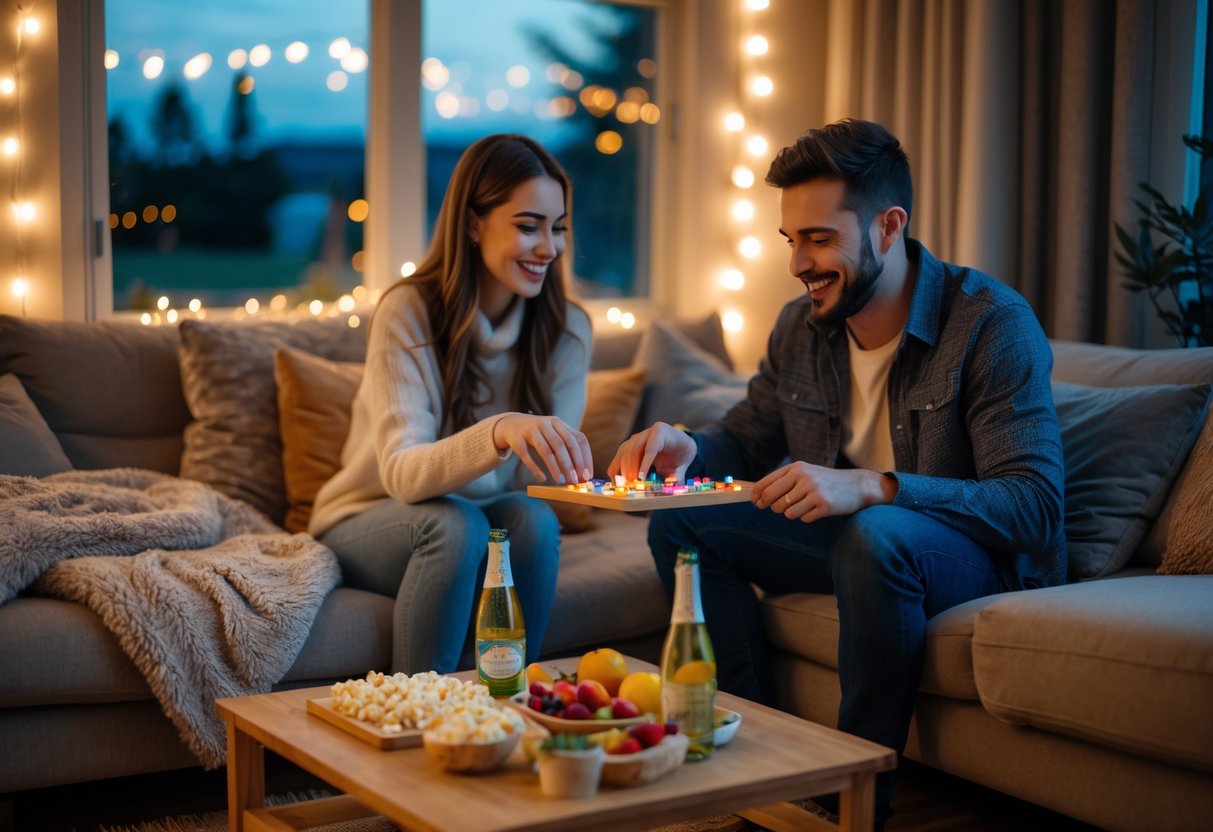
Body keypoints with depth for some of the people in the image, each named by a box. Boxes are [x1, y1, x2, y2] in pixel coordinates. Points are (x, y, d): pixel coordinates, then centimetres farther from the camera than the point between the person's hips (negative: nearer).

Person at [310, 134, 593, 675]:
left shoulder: (568, 329, -5)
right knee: (456, 524, -34)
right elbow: (401, 474, -30)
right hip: (366, 525, -3)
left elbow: (548, 473, -6)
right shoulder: (408, 312, -17)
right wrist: (496, 433, -49)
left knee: (533, 519, -30)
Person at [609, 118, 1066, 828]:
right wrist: (687, 448, -12)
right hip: (849, 540, 7)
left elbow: (1034, 504, -28)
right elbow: (747, 437, 15)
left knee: (874, 535, -39)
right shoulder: (802, 326, 0)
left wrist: (871, 487, -42)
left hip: (984, 555, -7)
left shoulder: (993, 323, -20)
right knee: (682, 522, -6)